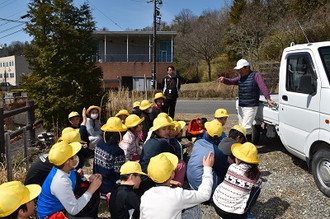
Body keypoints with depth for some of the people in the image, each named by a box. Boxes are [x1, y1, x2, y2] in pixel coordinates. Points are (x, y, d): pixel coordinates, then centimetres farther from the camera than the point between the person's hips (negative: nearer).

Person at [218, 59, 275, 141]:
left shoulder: (256, 75, -7)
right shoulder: (240, 77, 13)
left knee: (246, 127, -12)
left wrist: (268, 99, -29)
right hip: (240, 107, 7)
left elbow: (263, 87, -17)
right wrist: (224, 80, -23)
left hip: (251, 107, -7)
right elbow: (231, 81, -1)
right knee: (241, 127, 14)